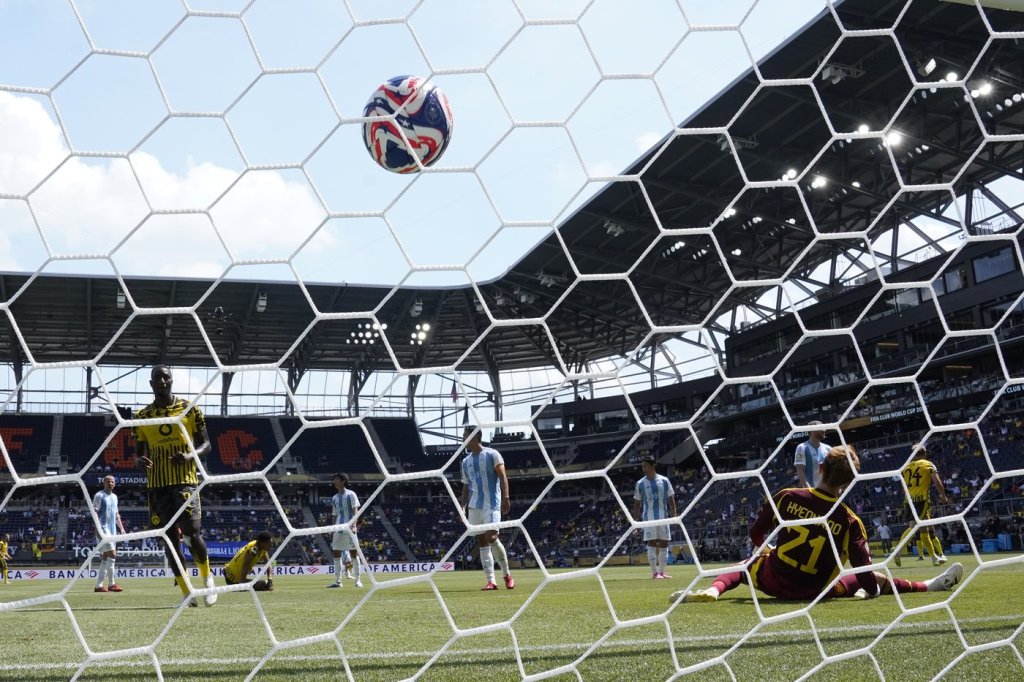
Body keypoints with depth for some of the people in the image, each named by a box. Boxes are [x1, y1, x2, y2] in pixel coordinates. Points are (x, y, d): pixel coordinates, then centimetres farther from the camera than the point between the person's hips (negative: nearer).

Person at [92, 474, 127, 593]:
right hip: (104, 530, -8)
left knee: (105, 558, 7)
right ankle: (111, 584, -10)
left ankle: (98, 585, 10)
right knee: (112, 555, -14)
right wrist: (99, 530, -20)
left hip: (112, 530, 8)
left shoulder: (114, 497, 18)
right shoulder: (99, 496, -6)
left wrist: (121, 528, 14)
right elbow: (95, 513, -12)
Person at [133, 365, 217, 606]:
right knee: (170, 537, 2)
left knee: (192, 534, -11)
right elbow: (138, 453, 15)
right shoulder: (142, 416, 10)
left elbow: (206, 444, 5)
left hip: (185, 480, -3)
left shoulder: (189, 409, 3)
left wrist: (190, 455, -16)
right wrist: (140, 461, -9)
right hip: (157, 484, 3)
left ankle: (207, 579, 15)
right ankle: (187, 593, 10)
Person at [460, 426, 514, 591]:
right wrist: (463, 507, 10)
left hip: (491, 504, -6)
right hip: (474, 506, 6)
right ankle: (491, 581, 2)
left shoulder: (492, 454, -1)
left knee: (491, 538, -16)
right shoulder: (466, 461, 17)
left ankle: (507, 574, 4)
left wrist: (505, 498, -18)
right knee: (482, 542, 1)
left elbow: (502, 477, -7)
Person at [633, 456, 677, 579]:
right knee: (652, 545, -7)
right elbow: (637, 503, 7)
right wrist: (636, 520, 1)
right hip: (649, 518, -2)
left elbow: (671, 500, 8)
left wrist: (673, 515, 0)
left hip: (664, 517, 2)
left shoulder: (664, 481, 4)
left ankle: (661, 572, 15)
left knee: (664, 545, 5)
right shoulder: (640, 483, 2)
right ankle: (654, 573, -5)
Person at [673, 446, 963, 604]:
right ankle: (927, 586, 22)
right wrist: (875, 585, 6)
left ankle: (712, 591, 1)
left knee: (741, 567, 28)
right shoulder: (850, 521, -16)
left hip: (772, 580, 1)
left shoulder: (786, 497, -14)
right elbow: (866, 577, -18)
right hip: (816, 591, 0)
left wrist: (767, 552, 20)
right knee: (874, 580, 19)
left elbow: (756, 534, -2)